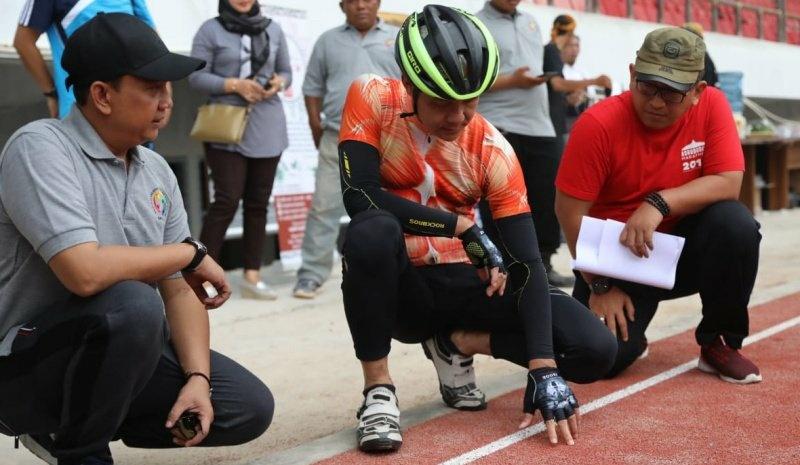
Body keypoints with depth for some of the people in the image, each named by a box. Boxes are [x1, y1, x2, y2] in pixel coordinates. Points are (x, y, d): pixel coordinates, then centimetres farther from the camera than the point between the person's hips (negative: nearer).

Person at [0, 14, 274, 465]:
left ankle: (67, 424, 12)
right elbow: (85, 272, -32)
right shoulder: (41, 149, -18)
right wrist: (189, 252, -18)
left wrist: (198, 377, -11)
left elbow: (180, 288, 4)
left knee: (251, 407, -1)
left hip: (125, 351, 8)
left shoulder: (156, 171, 5)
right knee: (134, 304, -35)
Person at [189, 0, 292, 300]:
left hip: (268, 128, 4)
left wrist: (278, 83, -5)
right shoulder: (211, 30, 0)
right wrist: (235, 85, -16)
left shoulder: (273, 30, 12)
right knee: (228, 199, -10)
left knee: (258, 202, 5)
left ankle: (252, 277, 10)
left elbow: (286, 72, 18)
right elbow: (196, 77, -4)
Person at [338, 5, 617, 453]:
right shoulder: (372, 99, -14)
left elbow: (527, 262, -15)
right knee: (372, 231, -38)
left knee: (595, 350, -14)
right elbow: (360, 198, -26)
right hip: (397, 284, -2)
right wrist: (463, 226, -21)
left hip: (463, 284, 2)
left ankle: (456, 344, 8)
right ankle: (378, 389, -18)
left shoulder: (492, 149, -10)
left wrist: (543, 366, -26)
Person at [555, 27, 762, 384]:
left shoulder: (712, 105, -12)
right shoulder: (599, 124, -20)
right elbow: (571, 211, -17)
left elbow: (728, 183, -18)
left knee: (736, 224, -28)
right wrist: (600, 286, -17)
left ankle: (720, 343, -5)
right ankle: (629, 330, 19)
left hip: (685, 250, 2)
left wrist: (659, 204, -32)